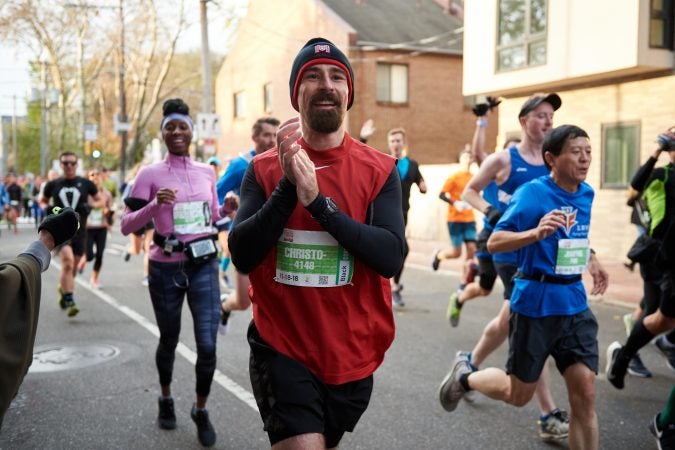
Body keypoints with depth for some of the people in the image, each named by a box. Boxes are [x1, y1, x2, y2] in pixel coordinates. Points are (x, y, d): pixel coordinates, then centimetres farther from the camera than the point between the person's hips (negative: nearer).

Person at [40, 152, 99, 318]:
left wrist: (90, 206, -9)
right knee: (67, 261, -23)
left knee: (73, 266, 13)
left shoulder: (86, 184, 5)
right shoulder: (53, 185, 6)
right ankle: (69, 301, -22)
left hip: (79, 230, 2)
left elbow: (100, 201, 12)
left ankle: (62, 288, 43)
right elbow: (43, 201, 20)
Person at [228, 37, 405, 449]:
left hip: (352, 355, 2)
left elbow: (391, 257, -17)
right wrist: (287, 186, -24)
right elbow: (243, 256, -13)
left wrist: (317, 200, -24)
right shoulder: (264, 169, -4)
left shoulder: (380, 170, -5)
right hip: (281, 351, -2)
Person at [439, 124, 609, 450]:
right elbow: (493, 243, -21)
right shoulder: (532, 193, -15)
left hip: (574, 303, 5)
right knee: (518, 395, 8)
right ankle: (464, 375, 36)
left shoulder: (586, 194, 6)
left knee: (585, 394, -1)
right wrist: (536, 232, -36)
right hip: (535, 303, -5)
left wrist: (591, 259, 14)